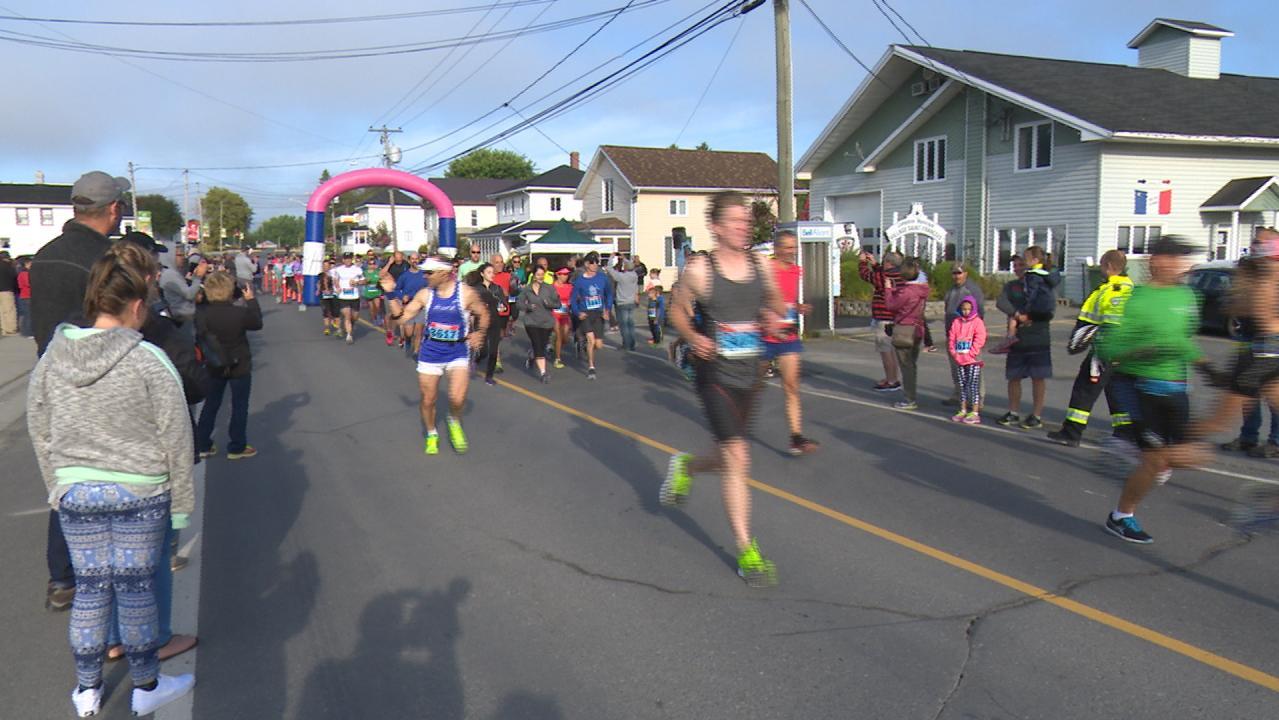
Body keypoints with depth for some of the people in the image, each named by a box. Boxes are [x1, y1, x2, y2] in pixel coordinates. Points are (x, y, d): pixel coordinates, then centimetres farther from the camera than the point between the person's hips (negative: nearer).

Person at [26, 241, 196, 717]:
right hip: (140, 495, -4)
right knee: (136, 591, 8)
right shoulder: (148, 360, -15)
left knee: (89, 589, 16)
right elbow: (176, 439, -11)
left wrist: (58, 489, 20)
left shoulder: (52, 357, -2)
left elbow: (39, 432, 8)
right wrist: (181, 502, 0)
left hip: (75, 495, 4)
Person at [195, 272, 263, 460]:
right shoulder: (240, 312, -22)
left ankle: (202, 445, 22)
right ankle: (237, 448, 16)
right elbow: (257, 323, -3)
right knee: (239, 407, 10)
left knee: (211, 404, 18)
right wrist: (251, 300, 4)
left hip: (213, 366, 4)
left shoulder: (201, 313, -13)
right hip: (239, 366, -4)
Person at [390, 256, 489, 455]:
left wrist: (480, 333, -9)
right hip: (430, 351, 3)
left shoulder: (466, 293, -9)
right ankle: (431, 435, 35)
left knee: (457, 399, -20)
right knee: (428, 400, 9)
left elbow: (483, 314, 5)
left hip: (458, 351, -2)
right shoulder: (425, 294, -2)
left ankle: (454, 422, 15)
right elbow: (401, 316, -2)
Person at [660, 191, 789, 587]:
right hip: (715, 375, -5)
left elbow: (776, 302, 19)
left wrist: (775, 315, -4)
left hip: (749, 376, 6)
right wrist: (693, 338, -15)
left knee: (730, 458, 15)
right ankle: (746, 550, 0)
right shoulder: (699, 269, -9)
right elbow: (677, 311, 3)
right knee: (736, 457, -12)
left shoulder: (759, 265, 3)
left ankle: (684, 466, 48)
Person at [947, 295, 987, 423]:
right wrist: (953, 352, -3)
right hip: (959, 360, 5)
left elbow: (979, 340, -12)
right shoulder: (956, 322, 9)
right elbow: (951, 338, 7)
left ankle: (975, 413, -1)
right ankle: (963, 411, 20)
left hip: (973, 360, -5)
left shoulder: (978, 322, -5)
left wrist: (970, 354, -15)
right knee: (962, 385, 12)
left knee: (974, 385, -3)